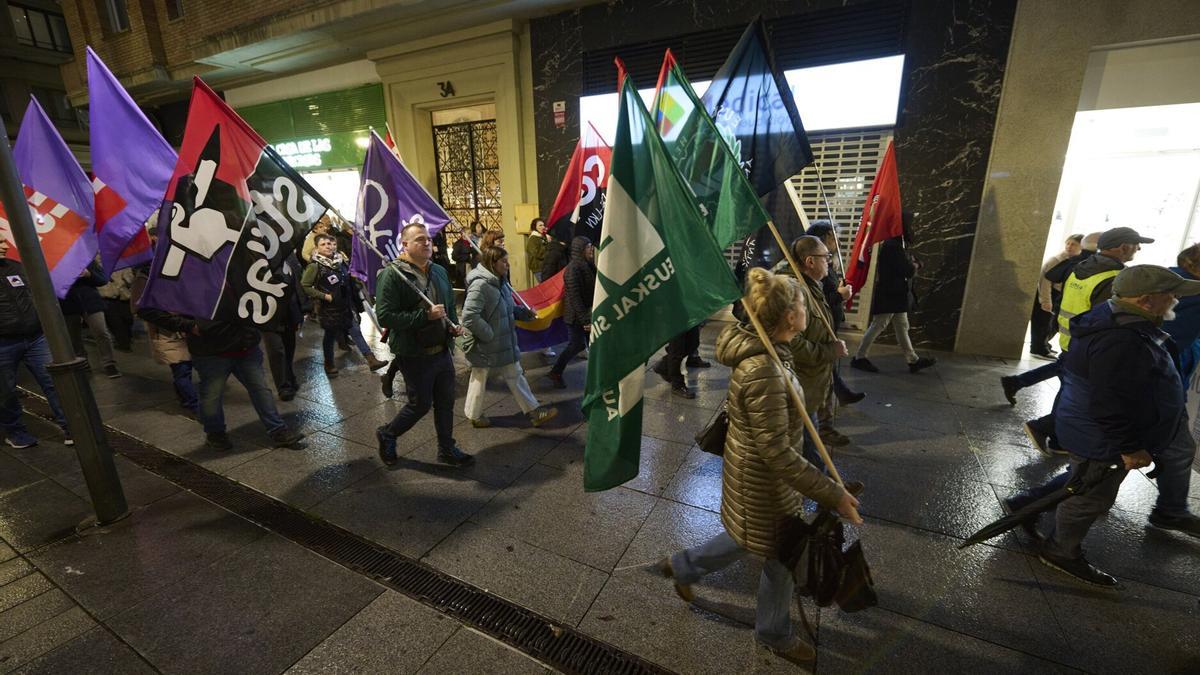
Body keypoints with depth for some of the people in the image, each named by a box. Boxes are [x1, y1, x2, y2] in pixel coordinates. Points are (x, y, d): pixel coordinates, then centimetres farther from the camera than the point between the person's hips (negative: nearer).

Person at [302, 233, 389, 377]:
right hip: (329, 308, -5)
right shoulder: (315, 266, -15)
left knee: (356, 332, 5)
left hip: (346, 305, 5)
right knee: (330, 336, 10)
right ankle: (329, 365, 28)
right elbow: (304, 286, -17)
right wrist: (324, 296, -19)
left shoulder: (340, 260, 3)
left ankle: (371, 359, 6)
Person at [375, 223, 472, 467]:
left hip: (442, 351, 7)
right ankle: (387, 434, 34)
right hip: (415, 354, -7)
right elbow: (385, 316, -21)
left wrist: (454, 324, 2)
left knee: (446, 402, 14)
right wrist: (425, 315, -25)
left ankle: (447, 449, 32)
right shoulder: (392, 274, -14)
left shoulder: (440, 271, 9)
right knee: (420, 404, 5)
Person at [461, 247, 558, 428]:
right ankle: (474, 415, 35)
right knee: (480, 379, 13)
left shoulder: (499, 281, 4)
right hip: (485, 345, -8)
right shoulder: (481, 284, -25)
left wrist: (524, 312, 2)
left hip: (505, 343, 9)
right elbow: (469, 318, -30)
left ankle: (534, 411, 24)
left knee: (515, 375, 15)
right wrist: (490, 335, -21)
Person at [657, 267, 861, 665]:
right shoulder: (764, 373, -35)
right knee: (781, 556, 17)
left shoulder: (762, 351, -5)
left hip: (754, 471, 9)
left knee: (752, 539, 30)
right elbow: (777, 454, -29)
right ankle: (773, 635, 47)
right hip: (763, 481, -9)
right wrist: (832, 494, -22)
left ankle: (682, 567, 50)